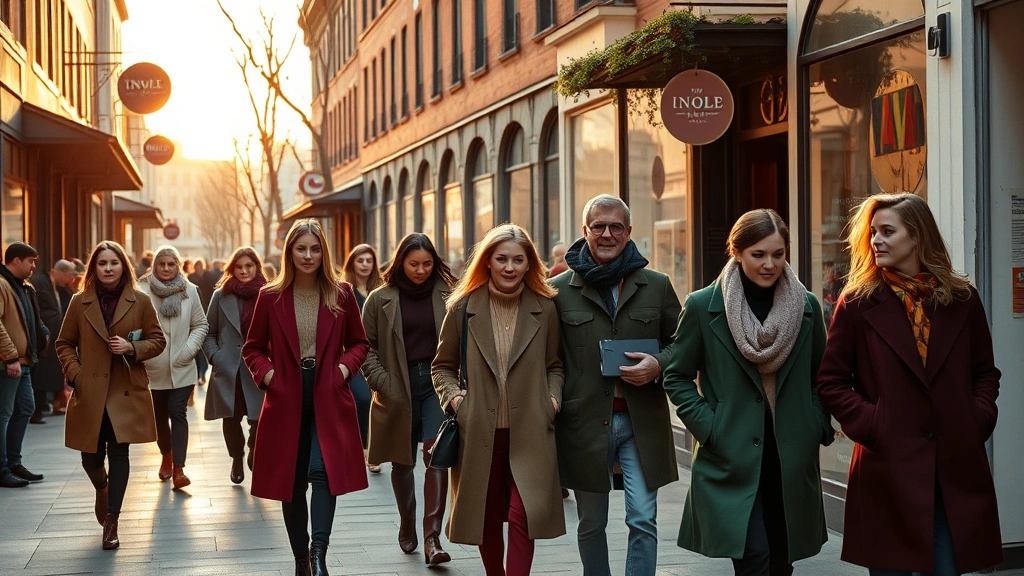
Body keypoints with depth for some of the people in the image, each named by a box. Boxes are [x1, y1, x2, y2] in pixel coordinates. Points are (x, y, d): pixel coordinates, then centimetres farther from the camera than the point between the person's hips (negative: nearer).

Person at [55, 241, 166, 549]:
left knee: (119, 453, -3)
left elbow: (157, 341, 5)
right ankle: (102, 488, 41)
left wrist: (132, 348, -13)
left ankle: (111, 521, 5)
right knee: (91, 457, 6)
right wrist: (74, 373, -5)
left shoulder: (140, 301, 0)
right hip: (90, 393, 1)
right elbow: (64, 343, 9)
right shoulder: (79, 302, 2)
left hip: (126, 392, -1)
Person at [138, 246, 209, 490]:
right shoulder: (142, 291, -9)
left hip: (181, 368, 0)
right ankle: (167, 456, 38)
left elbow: (200, 324, 6)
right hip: (153, 368, 0)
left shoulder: (190, 291, 0)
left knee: (178, 414, -8)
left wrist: (189, 349, -6)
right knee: (159, 416, 14)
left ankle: (178, 469, -11)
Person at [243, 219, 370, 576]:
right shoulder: (271, 296, 1)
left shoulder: (341, 294, 2)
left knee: (322, 469, -19)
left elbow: (359, 343, 11)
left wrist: (345, 367, -6)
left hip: (328, 399, -1)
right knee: (292, 482, 7)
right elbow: (252, 348, 10)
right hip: (287, 400, 1)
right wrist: (266, 373, -7)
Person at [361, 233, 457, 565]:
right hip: (398, 387, 1)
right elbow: (366, 346, 2)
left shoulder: (446, 295, 0)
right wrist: (382, 383, -8)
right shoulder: (380, 300, 0)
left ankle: (432, 537, -16)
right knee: (402, 462, 11)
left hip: (436, 382, -1)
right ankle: (407, 528, 30)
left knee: (436, 453, -13)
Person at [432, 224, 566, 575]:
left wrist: (552, 397, -4)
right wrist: (453, 396, -6)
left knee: (523, 516, -14)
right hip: (480, 432, 1)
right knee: (488, 520, 13)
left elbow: (555, 365, 13)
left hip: (529, 433, -1)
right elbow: (442, 366, 10)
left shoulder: (544, 309, 3)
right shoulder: (464, 308, 1)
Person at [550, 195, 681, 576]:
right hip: (585, 422, 0)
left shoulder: (657, 286, 6)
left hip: (642, 420, 0)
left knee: (643, 520, -4)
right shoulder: (559, 289, 2)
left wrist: (658, 364, -9)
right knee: (591, 524, 12)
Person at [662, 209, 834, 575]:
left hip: (793, 459, 4)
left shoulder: (807, 306, 5)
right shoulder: (703, 306, -3)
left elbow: (821, 376, 16)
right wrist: (708, 428, -7)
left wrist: (819, 426, 3)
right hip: (733, 459, -3)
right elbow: (677, 378, 3)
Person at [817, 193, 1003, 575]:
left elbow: (985, 371, 15)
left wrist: (979, 419, 0)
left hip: (956, 469, 2)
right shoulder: (858, 303, 0)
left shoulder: (962, 299, 6)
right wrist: (869, 426, -8)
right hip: (887, 467, -2)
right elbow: (830, 382, 2)